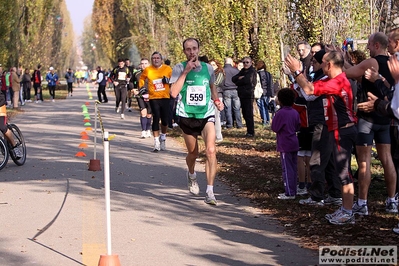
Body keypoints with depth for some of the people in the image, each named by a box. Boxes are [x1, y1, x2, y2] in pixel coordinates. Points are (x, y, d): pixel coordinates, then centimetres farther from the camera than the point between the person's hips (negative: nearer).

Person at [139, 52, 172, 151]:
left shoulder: (167, 69, 1)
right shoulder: (147, 70, 1)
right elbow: (142, 78, 18)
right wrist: (142, 88, 9)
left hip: (165, 97, 1)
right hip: (154, 98, -1)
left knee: (165, 120, 5)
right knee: (156, 119, -6)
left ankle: (163, 138, 30)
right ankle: (156, 142, 2)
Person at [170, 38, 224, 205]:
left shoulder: (207, 68, 3)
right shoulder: (179, 68, -6)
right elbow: (174, 92, -19)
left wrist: (216, 100, 4)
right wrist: (185, 72, -22)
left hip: (207, 115, 1)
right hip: (187, 116, -1)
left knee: (211, 150, -18)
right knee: (193, 153, 13)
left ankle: (210, 192, -16)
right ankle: (191, 175, 49)